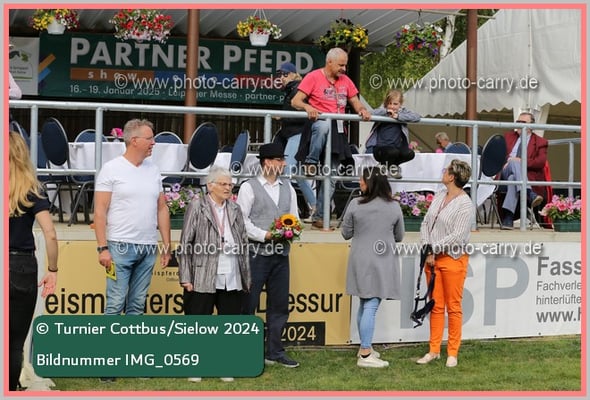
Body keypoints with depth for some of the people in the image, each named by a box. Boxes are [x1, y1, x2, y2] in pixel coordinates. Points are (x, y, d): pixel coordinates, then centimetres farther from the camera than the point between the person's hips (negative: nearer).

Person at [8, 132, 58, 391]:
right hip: (22, 268, 0)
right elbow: (50, 234, -10)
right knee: (16, 342, 11)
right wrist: (52, 269, 1)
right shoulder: (31, 191, -2)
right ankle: (11, 390, 13)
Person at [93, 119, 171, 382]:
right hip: (121, 247, -5)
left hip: (148, 249, 5)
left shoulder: (153, 171, 11)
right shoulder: (112, 169, -5)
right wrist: (102, 248, -13)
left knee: (137, 305, 9)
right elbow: (100, 211, -7)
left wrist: (167, 245, 10)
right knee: (115, 304, -6)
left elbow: (162, 209, 15)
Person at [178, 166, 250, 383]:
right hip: (203, 279, -4)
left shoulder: (235, 210, 15)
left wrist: (246, 277, 11)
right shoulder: (197, 206, 0)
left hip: (232, 280, 5)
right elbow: (185, 243, -4)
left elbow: (243, 244, 16)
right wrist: (185, 277, -10)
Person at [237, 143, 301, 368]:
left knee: (279, 304, 9)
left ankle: (274, 352, 18)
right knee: (248, 304, -1)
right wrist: (265, 235, -17)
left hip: (281, 254, 6)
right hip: (256, 253, -6)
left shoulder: (287, 188, 14)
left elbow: (294, 217, 16)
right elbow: (241, 220, -10)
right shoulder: (249, 187, -4)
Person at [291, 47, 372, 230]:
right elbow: (295, 101, -4)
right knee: (323, 125, -44)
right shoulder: (313, 77, 0)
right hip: (318, 123, -5)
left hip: (337, 129, 5)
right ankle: (311, 163, -27)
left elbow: (355, 102, 21)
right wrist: (307, 107, -26)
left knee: (331, 177, -1)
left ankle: (319, 217, 3)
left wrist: (362, 110, -3)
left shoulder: (345, 80, 18)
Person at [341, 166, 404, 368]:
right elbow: (399, 237, 8)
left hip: (360, 261, 2)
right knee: (371, 307, -3)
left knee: (364, 305, 15)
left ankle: (365, 347, 26)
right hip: (382, 262, -2)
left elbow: (346, 234, 3)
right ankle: (365, 355, -4)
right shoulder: (394, 207, -5)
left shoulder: (355, 205, -7)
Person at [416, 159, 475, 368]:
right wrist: (427, 249, -4)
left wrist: (434, 249, -13)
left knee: (453, 307, 2)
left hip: (453, 259, -6)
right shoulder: (439, 196, 8)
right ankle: (434, 350, 19)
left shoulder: (465, 204, -13)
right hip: (433, 257, 6)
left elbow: (457, 237, -18)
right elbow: (426, 222, 9)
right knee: (436, 305, 11)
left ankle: (452, 353, 11)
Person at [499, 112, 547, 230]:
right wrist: (507, 160, -8)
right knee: (514, 163, -35)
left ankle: (507, 218, -50)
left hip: (528, 175, -2)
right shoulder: (508, 136, 26)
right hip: (505, 173, 2)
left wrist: (522, 161, -14)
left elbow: (541, 162, -1)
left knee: (512, 178, -39)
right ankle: (530, 195, -54)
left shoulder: (540, 142, 15)